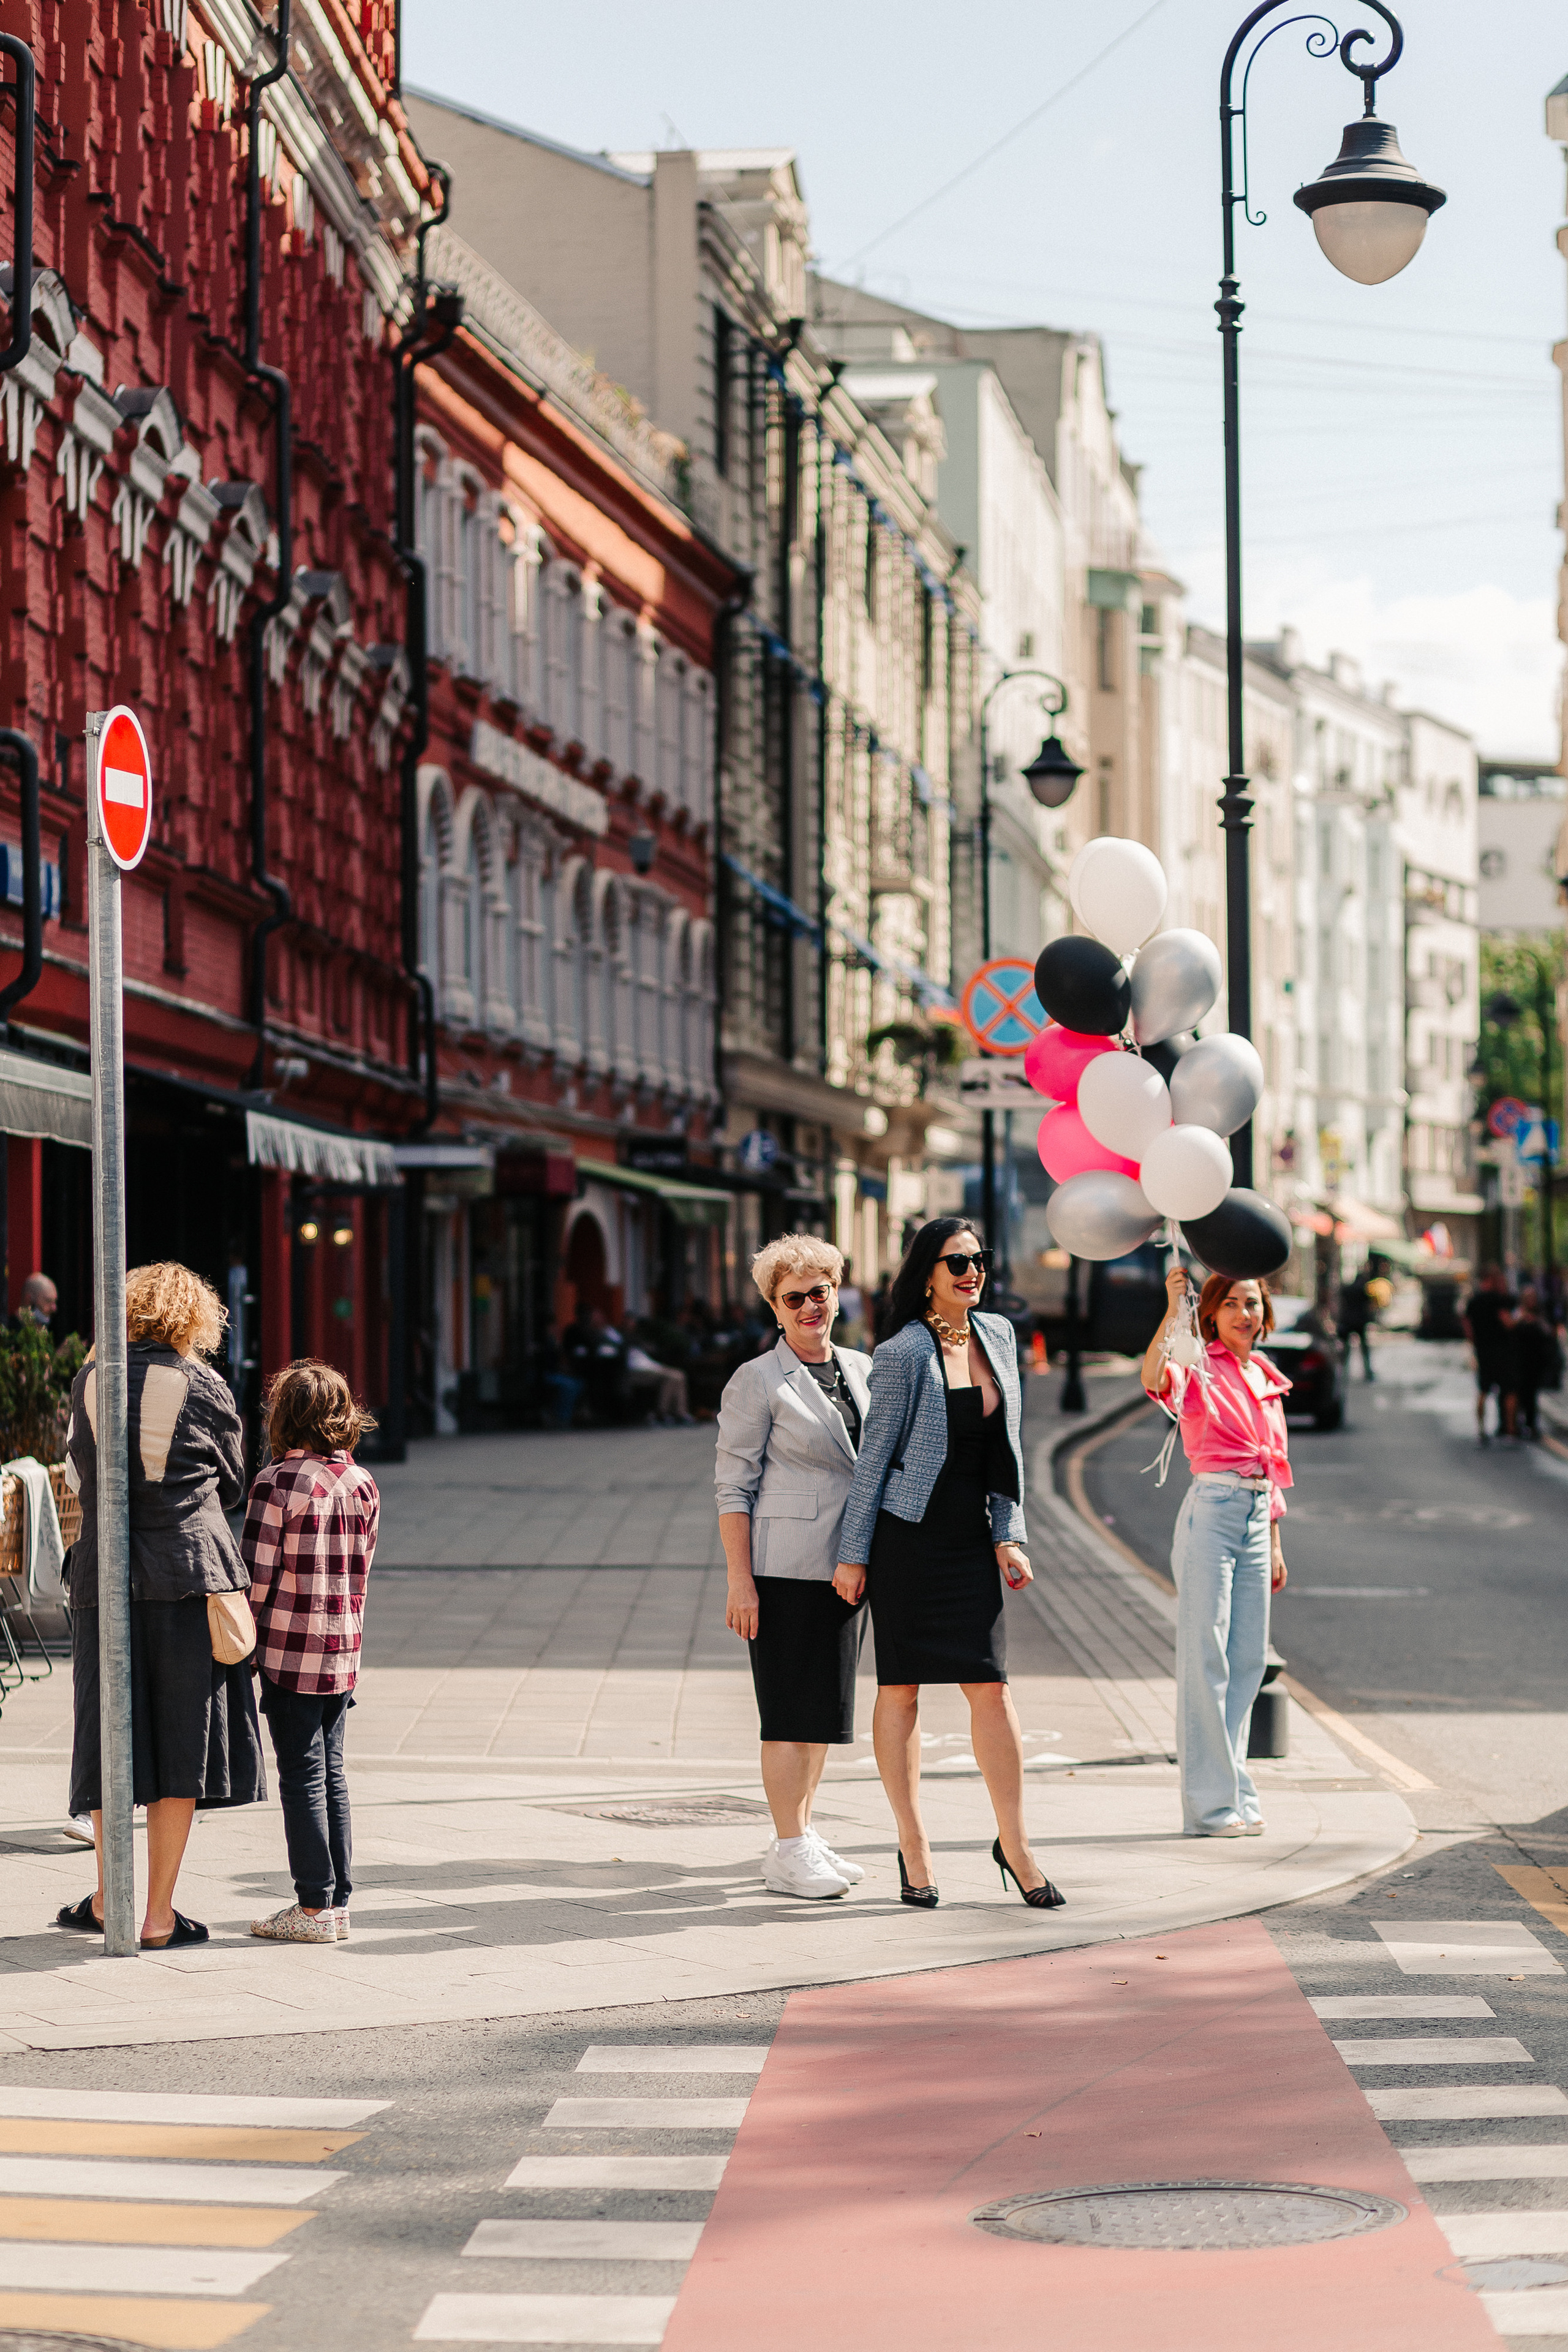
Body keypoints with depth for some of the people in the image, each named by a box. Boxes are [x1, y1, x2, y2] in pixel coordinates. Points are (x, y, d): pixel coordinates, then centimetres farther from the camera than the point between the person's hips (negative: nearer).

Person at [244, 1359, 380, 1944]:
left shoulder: (277, 1483, -12)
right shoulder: (362, 1483, 6)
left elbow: (258, 1572, -12)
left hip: (290, 1650, -6)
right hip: (343, 1651, 6)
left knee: (302, 1777, -1)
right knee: (331, 1774, 12)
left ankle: (314, 1908, 1)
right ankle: (338, 1902, 14)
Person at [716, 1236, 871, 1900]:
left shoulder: (861, 1369, 12)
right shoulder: (757, 1382, -7)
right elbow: (733, 1485, -9)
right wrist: (740, 1580, -15)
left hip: (846, 1565, 6)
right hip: (785, 1568, -6)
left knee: (827, 1707, 11)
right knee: (792, 1710, -5)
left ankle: (803, 1835, 20)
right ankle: (789, 1852, -1)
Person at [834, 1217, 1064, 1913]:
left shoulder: (998, 1336, 7)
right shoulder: (902, 1355, -10)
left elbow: (1006, 1444, 13)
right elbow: (873, 1457, -6)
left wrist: (1008, 1535, 7)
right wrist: (853, 1554, -5)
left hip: (970, 1542, 5)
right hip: (907, 1536, -4)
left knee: (991, 1688, -1)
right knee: (901, 1689, 3)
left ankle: (1014, 1843, 8)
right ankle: (912, 1845, 11)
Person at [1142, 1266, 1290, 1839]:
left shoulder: (1267, 1379, 16)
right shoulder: (1200, 1370, -5)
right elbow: (1155, 1379, -29)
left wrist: (1275, 1544, 22)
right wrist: (1172, 1312, -39)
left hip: (1256, 1517, 7)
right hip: (1212, 1508, -7)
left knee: (1248, 1659, 9)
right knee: (1206, 1658, -5)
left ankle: (1234, 1794, 18)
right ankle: (1209, 1805, -3)